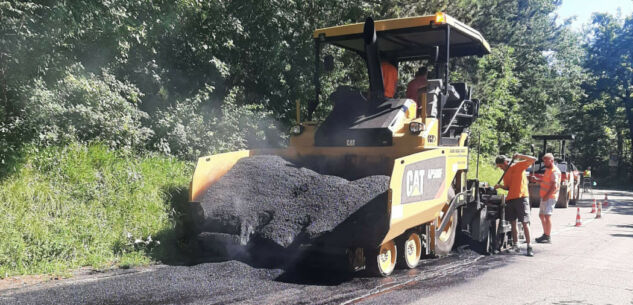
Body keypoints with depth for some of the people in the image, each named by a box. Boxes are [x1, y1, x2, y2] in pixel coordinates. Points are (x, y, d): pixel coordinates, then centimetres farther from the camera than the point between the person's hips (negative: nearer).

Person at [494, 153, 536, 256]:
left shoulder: (518, 166, -1)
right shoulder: (505, 174, 17)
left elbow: (533, 159, -8)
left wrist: (520, 156, -18)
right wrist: (500, 186, 1)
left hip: (521, 198, -7)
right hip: (510, 199, 7)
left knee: (525, 223, -7)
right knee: (513, 223, 8)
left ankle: (529, 247, -4)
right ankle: (516, 245, 16)